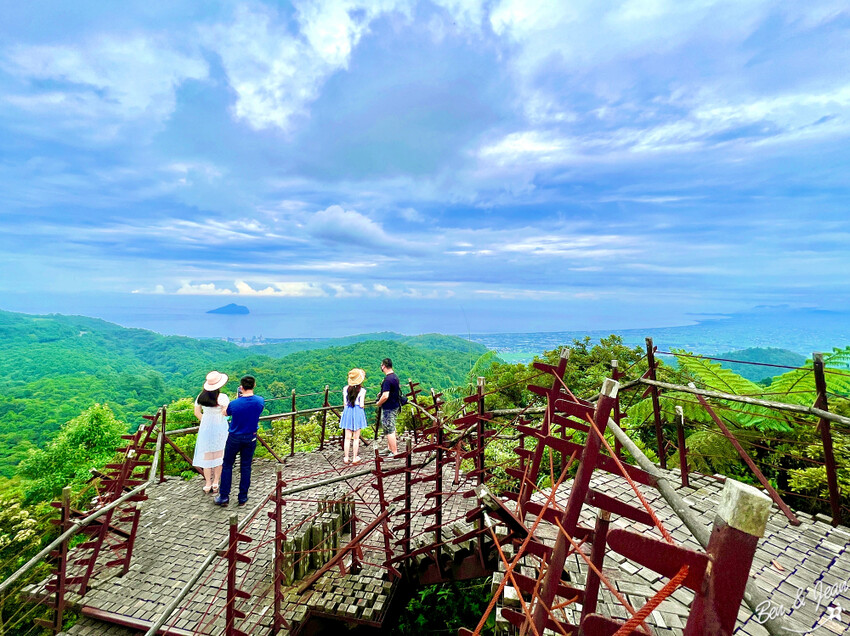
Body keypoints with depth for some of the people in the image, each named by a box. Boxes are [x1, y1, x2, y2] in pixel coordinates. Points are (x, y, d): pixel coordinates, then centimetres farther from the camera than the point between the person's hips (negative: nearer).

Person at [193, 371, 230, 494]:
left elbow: (197, 412, 3)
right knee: (219, 455, 12)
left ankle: (208, 484, 23)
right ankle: (216, 483, 19)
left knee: (207, 455, 14)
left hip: (205, 428, 4)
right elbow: (226, 413, -25)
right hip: (219, 428, -4)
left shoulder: (201, 396, -5)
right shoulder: (222, 397, -21)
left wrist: (205, 423, 14)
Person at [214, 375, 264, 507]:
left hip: (234, 438, -2)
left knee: (227, 466, 16)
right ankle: (243, 498, 21)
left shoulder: (234, 404, -21)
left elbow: (225, 413, 2)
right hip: (251, 438, 2)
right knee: (246, 467, 12)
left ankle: (224, 497, 22)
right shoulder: (260, 401, -15)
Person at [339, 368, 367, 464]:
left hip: (347, 412, 3)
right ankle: (355, 458, 16)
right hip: (358, 412, -3)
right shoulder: (362, 390, -11)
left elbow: (344, 403, 3)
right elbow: (361, 405, -11)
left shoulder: (345, 389, -1)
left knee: (347, 437, 11)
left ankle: (346, 458, 16)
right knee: (356, 437, 8)